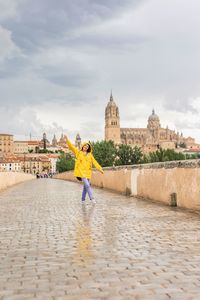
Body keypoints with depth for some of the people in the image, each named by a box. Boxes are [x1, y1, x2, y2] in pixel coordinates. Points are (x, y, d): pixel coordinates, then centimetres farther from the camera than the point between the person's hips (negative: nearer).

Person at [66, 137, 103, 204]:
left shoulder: (90, 155, 14)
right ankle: (92, 198, -16)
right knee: (87, 185, -16)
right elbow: (71, 147, 2)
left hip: (88, 172, 4)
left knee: (86, 186, 6)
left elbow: (94, 162, 8)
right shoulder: (78, 152, 8)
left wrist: (100, 169, -1)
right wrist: (67, 140, -8)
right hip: (81, 171, -4)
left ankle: (83, 200, 19)